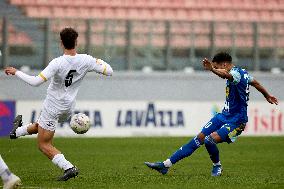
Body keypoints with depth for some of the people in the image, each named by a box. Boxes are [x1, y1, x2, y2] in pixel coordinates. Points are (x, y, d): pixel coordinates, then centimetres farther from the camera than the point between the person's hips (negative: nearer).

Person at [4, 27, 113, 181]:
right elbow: (108, 71, -7)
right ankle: (19, 131, 58)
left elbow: (35, 82, -31)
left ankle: (69, 168, -11)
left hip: (53, 107, -7)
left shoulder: (58, 63, -27)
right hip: (68, 109, 7)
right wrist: (99, 61, 12)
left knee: (44, 145, 2)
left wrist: (16, 72, -18)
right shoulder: (86, 60, -14)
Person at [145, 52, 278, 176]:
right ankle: (166, 165, -1)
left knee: (210, 140, -26)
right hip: (225, 115, 10)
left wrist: (212, 69, -66)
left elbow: (226, 75, -45)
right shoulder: (243, 73, 12)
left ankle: (217, 166, 3)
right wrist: (267, 96, 48)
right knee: (199, 138, 2)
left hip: (236, 121, -10)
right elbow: (256, 83, 29)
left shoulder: (236, 73, -20)